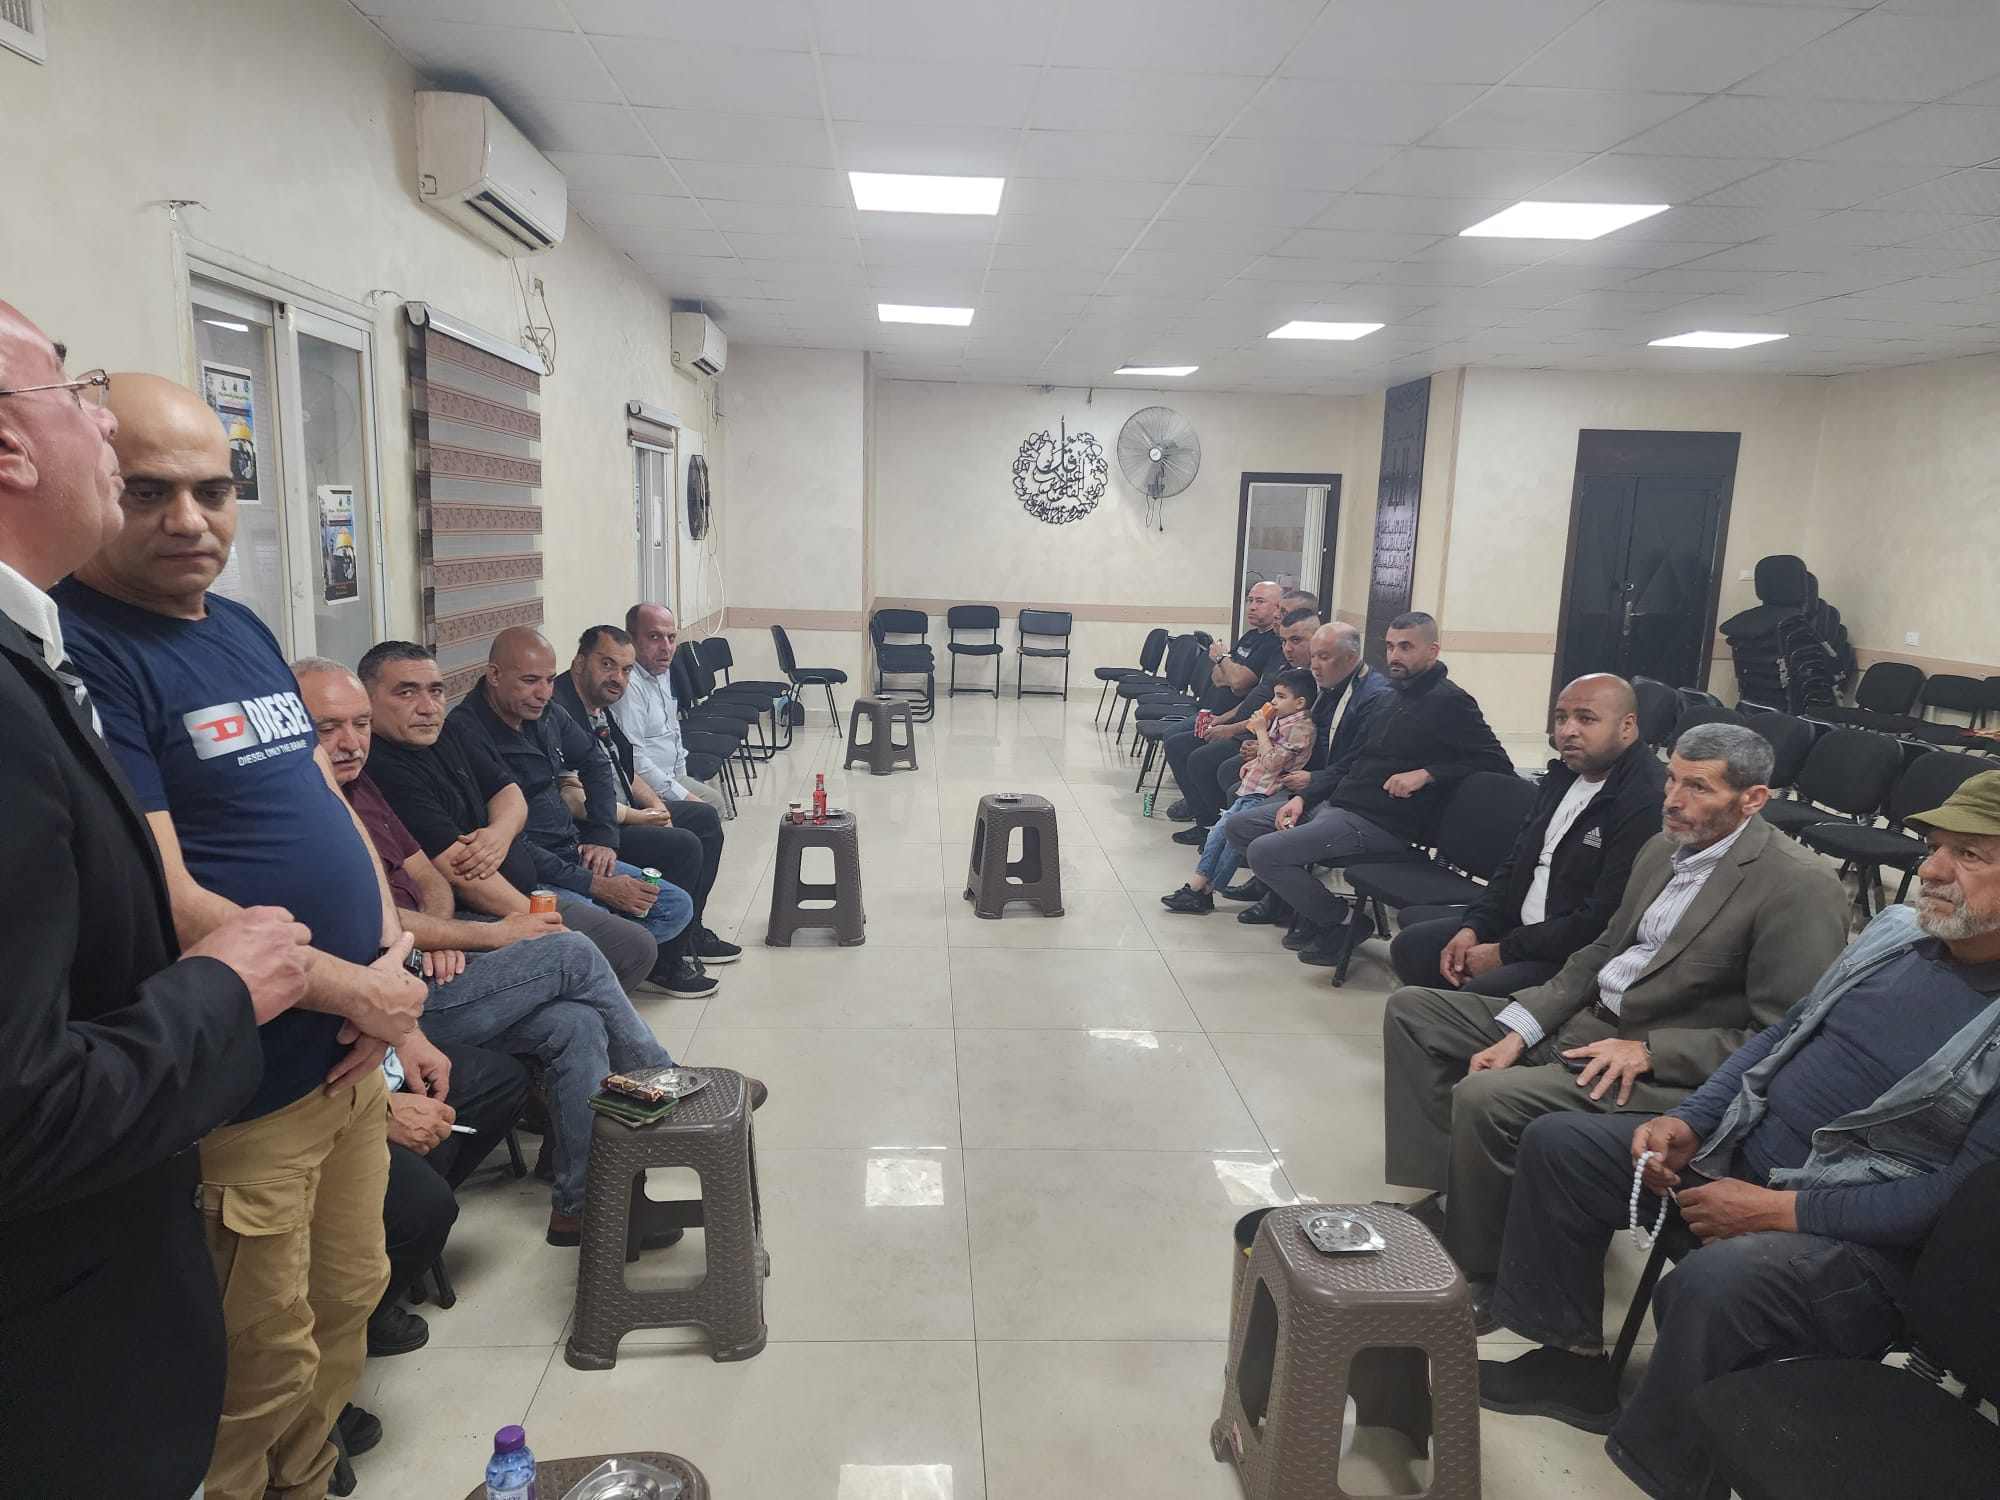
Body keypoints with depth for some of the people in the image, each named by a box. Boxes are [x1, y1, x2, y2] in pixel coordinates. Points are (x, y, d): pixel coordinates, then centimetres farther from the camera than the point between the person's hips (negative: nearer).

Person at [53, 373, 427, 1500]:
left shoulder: (244, 629, 9)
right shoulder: (76, 655, -17)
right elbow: (167, 903, -22)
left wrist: (396, 951, -2)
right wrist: (357, 990, -13)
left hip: (350, 1056, 8)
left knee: (349, 1306, 23)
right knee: (263, 1381, 10)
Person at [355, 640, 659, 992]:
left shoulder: (449, 733, 10)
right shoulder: (381, 771, -19)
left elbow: (508, 791, 13)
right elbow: (460, 873, -23)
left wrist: (501, 832, -13)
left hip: (528, 895, 10)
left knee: (638, 947, 5)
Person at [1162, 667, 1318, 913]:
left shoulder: (1299, 728, -15)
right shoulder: (1282, 721, 15)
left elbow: (1272, 762, -21)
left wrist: (1260, 730, -13)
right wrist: (1253, 762, 12)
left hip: (1266, 796, -10)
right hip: (1251, 790, 10)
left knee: (1233, 833, -13)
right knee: (1220, 829, 0)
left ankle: (1205, 890, -6)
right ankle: (1198, 883, -1)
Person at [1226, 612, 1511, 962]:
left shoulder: (1448, 701, -8)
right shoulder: (1397, 696, 18)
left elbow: (1497, 762, -11)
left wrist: (1427, 773, -21)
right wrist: (1304, 797, 9)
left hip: (1378, 823, -9)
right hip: (1335, 804, 10)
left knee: (1263, 852, -21)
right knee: (1240, 827, 5)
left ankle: (1345, 920, -1)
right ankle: (1309, 907, 10)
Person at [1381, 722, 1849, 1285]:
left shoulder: (1801, 887, -16)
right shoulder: (1665, 847, 8)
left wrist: (1648, 1050, -22)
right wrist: (1518, 1030, 1)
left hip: (1666, 1071, -9)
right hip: (1584, 1023, 9)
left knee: (1484, 1097, -28)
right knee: (1412, 1011, 5)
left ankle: (1474, 1272, -4)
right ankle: (1430, 1192, 3)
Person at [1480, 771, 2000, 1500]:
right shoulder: (1895, 929, 5)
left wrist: (1780, 1210, -20)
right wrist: (1688, 1121, 0)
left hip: (1860, 1237, -8)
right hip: (1737, 1152, 8)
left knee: (1709, 1282, -36)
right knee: (1558, 1143, 3)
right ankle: (1574, 1362, 15)